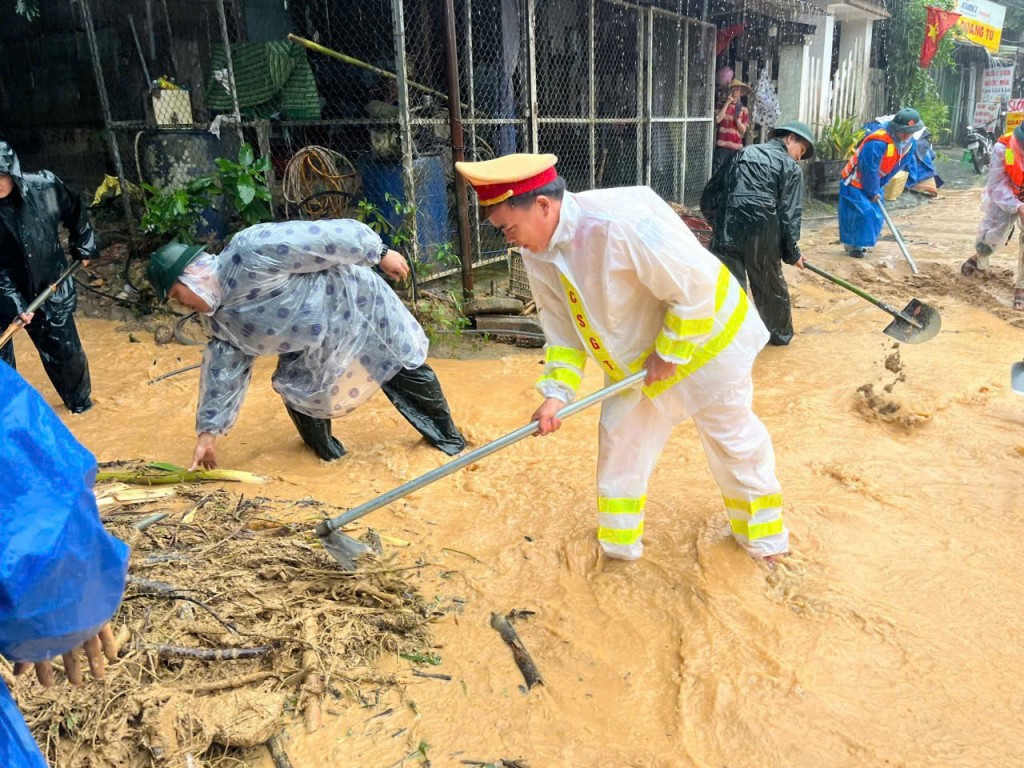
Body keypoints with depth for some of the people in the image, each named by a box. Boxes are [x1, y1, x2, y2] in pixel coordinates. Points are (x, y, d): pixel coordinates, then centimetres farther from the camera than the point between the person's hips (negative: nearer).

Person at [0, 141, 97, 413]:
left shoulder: (44, 188, -14)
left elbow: (76, 213, 8)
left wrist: (83, 248, 17)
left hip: (49, 290, 2)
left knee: (66, 352, 15)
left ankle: (79, 401, 40)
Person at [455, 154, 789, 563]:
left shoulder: (620, 220, -36)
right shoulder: (537, 256, -10)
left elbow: (695, 286, -30)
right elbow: (563, 332, -2)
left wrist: (670, 353, -22)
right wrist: (557, 392, -14)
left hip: (703, 339, -6)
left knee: (735, 441, 10)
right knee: (618, 441, 8)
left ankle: (764, 538, 34)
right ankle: (618, 544, 27)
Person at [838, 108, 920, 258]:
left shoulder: (909, 144, -6)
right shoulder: (877, 143, -33)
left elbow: (897, 166, 3)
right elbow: (869, 170, -28)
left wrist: (877, 187, -1)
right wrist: (873, 192, -17)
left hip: (873, 182, 8)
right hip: (855, 182, -8)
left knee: (875, 214, 8)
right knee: (861, 213, -16)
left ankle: (858, 243, 22)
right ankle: (852, 246, -4)